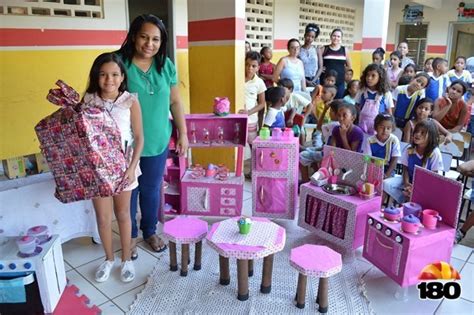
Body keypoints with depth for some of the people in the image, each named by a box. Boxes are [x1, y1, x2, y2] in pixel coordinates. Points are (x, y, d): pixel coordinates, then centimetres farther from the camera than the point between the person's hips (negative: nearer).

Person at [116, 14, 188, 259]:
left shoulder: (166, 66, 0)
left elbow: (175, 102, 6)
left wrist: (183, 133, 5)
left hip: (157, 142, 3)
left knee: (152, 189, 17)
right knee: (128, 190, 13)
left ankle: (150, 231, 38)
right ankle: (130, 235, 34)